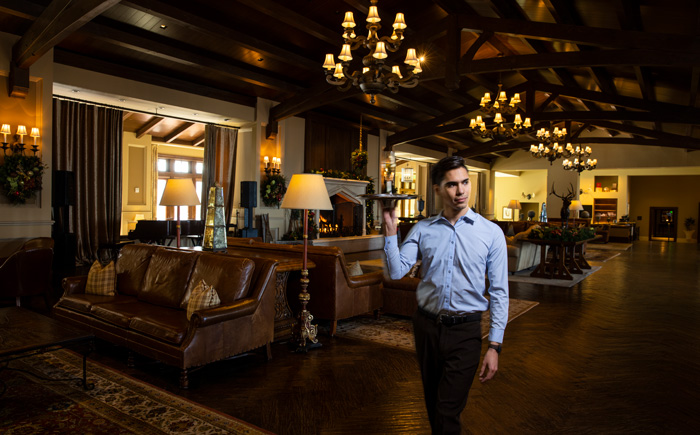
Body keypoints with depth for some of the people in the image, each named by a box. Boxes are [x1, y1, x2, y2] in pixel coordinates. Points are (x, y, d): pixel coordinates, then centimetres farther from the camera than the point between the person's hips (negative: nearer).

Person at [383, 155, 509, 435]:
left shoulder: (491, 233, -4)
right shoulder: (422, 230, 1)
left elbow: (499, 292, -5)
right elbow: (397, 272, -8)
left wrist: (494, 345, -9)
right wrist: (390, 230, -15)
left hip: (465, 331, -3)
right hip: (426, 327, 3)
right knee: (433, 404, 20)